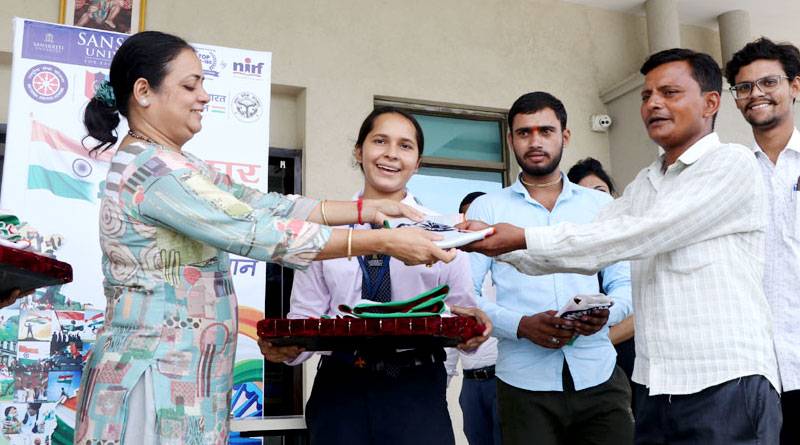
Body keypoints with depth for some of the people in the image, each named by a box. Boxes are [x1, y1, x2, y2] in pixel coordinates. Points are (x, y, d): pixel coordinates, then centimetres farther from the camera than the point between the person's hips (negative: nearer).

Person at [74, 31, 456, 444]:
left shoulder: (174, 165, 14)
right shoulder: (150, 168, -18)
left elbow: (263, 205, 8)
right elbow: (257, 232, -23)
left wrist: (369, 208, 2)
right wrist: (385, 241, -20)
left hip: (182, 377, 10)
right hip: (157, 379, -10)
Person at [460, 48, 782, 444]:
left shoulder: (731, 163, -7)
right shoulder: (642, 186, 16)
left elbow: (638, 236, -18)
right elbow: (590, 250, 9)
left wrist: (525, 239, -18)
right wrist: (498, 243, -5)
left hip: (726, 386, -6)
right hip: (656, 388, 7)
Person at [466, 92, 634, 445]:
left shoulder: (601, 204, 11)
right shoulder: (486, 209, 3)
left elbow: (625, 283, 9)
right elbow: (463, 294, -3)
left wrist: (605, 313, -13)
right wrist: (521, 325, -18)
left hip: (599, 379, 2)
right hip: (525, 383, -2)